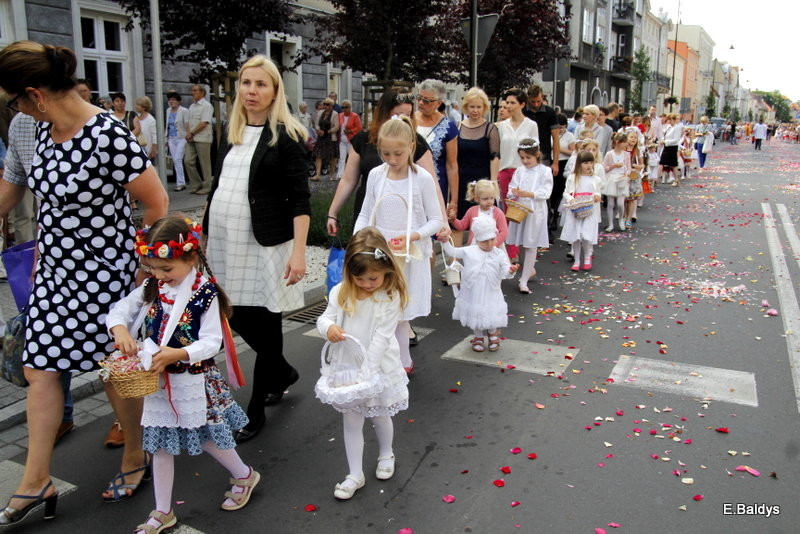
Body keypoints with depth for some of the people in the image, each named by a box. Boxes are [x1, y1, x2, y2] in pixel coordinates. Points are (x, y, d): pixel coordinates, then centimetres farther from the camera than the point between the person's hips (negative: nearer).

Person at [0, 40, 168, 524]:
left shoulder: (109, 137, -22)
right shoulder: (45, 129, 3)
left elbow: (158, 204, -17)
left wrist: (133, 259, -4)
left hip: (101, 274, -8)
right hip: (55, 269, 8)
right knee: (40, 370, 10)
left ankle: (136, 457, 32)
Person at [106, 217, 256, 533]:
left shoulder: (205, 293, -17)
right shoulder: (152, 289, -1)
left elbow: (211, 342, -18)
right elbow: (118, 311, 4)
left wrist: (178, 354, -32)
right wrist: (120, 330, -18)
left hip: (194, 381, -5)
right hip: (159, 379, 5)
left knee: (207, 437, 9)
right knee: (161, 445, 13)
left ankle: (245, 476, 37)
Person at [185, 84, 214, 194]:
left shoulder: (206, 105, -6)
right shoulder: (192, 106, 19)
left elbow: (204, 123, -14)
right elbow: (189, 122, 21)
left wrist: (192, 133, -10)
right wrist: (188, 133, 1)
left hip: (203, 139, -8)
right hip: (191, 139, 8)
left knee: (205, 164, -2)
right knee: (188, 161, 1)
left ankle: (207, 187, 6)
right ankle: (196, 185, 11)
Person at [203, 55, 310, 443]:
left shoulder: (285, 136, -6)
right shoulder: (231, 134, 12)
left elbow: (300, 200, -12)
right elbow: (219, 189, 18)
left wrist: (298, 252, -19)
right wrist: (205, 234, 17)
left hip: (265, 245, -6)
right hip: (226, 244, 7)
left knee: (265, 323, 2)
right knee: (237, 318, 11)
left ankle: (256, 411, 17)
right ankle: (284, 373, 37)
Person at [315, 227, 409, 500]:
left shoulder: (391, 297, -18)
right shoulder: (341, 292, -7)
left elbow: (381, 338, -20)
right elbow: (325, 317, -1)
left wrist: (366, 371, -24)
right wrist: (328, 327, -26)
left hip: (379, 368, -3)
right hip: (346, 366, 3)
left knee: (380, 416, 19)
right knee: (351, 421, 12)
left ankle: (386, 455, 48)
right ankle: (355, 475, 26)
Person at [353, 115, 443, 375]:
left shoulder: (423, 178, -8)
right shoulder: (376, 175, 1)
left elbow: (435, 220, -4)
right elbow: (365, 214, 8)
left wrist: (413, 236, -20)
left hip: (410, 255, -3)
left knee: (399, 312, 2)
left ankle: (402, 363, 19)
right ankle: (403, 362, 20)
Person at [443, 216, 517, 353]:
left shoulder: (500, 254, -6)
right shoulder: (469, 251, -3)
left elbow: (505, 271, -13)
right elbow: (452, 252, 6)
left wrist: (510, 270, -36)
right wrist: (445, 241, -7)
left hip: (490, 294, -1)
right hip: (472, 293, 1)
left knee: (491, 318, 2)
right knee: (474, 315, 14)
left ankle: (492, 334, 35)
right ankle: (478, 338, 38)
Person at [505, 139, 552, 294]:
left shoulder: (545, 171, -3)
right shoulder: (519, 171, 8)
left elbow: (545, 192, -11)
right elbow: (512, 188, 3)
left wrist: (529, 194, -23)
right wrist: (514, 193, -20)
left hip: (535, 211, -4)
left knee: (531, 245, 0)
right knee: (522, 244, 12)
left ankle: (524, 280, 2)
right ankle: (531, 269, 36)